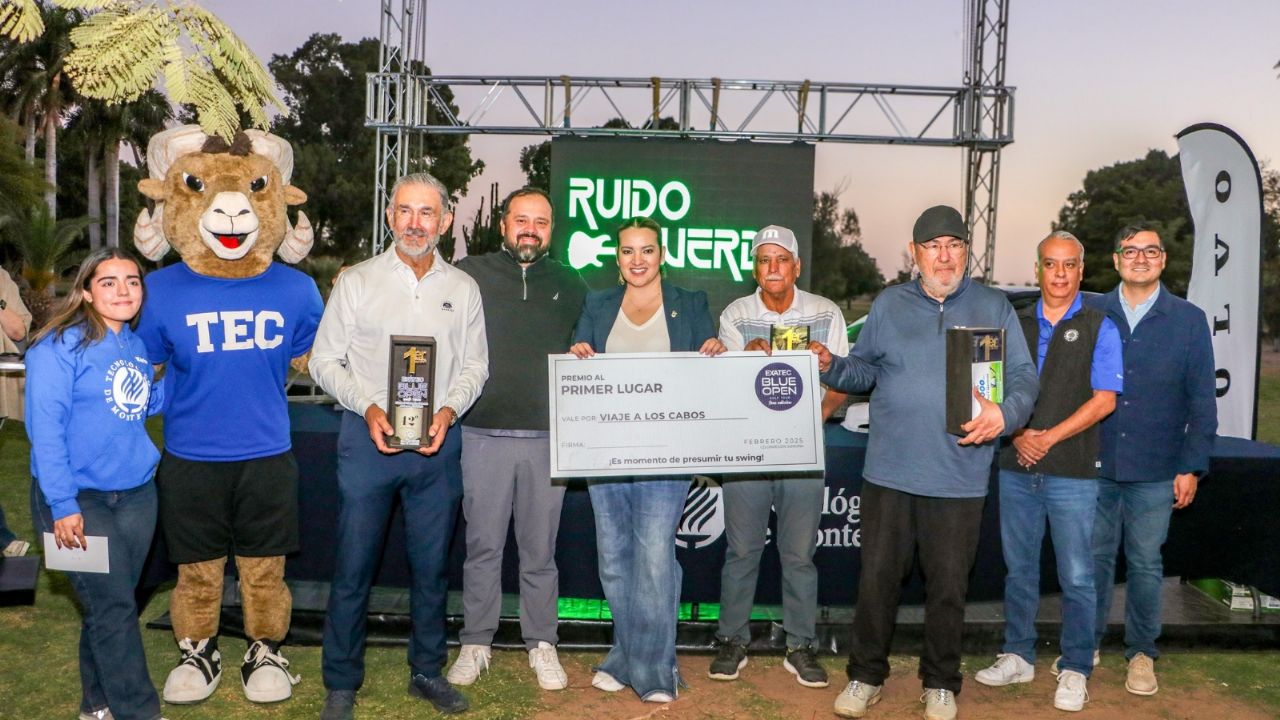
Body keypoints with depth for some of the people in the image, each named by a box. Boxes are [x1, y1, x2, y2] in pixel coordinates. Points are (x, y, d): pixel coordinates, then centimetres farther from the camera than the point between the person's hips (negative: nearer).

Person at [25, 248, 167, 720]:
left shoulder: (137, 344, 8)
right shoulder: (60, 346, -12)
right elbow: (45, 426, -15)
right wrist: (62, 504, -19)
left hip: (136, 494, 6)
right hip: (79, 497, -6)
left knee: (110, 605, 15)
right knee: (114, 607, -4)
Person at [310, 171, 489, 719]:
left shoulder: (463, 289, 8)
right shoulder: (356, 282, 2)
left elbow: (475, 365, 9)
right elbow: (325, 360, 1)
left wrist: (448, 410, -9)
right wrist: (369, 408, -13)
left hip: (438, 442, 2)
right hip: (368, 437, -2)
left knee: (432, 565, 11)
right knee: (354, 566, 3)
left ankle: (427, 671, 27)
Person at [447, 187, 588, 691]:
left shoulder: (570, 286, 11)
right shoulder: (469, 274, 3)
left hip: (548, 438, 1)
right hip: (484, 435, -1)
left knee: (540, 550, 9)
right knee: (482, 546, 7)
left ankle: (542, 645, 22)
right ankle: (475, 644, 21)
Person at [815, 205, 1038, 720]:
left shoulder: (994, 308, 5)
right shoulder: (889, 305, 8)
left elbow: (1024, 379, 2)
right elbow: (863, 369, 11)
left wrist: (1006, 414, -18)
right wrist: (830, 366, -10)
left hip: (959, 479, 0)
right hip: (889, 471, 1)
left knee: (948, 586, 10)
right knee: (877, 578, 7)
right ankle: (866, 676, 24)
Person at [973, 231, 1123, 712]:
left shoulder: (1099, 328, 0)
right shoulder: (1015, 324, 10)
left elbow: (1104, 400, -7)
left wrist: (1049, 437, -14)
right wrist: (1017, 434, -8)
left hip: (1073, 472, -3)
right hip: (1016, 468, 3)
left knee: (1076, 577, 2)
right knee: (1019, 569, 13)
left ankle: (1075, 670, 16)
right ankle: (1018, 657, 26)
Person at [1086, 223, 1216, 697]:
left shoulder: (1189, 320, 2)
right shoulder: (1092, 315, 3)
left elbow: (1202, 402, 2)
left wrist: (1191, 466, -2)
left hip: (1154, 472, 0)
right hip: (1095, 464, 1)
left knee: (1145, 565, 9)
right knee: (1094, 559, 9)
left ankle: (1141, 653, 24)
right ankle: (1086, 645, 23)